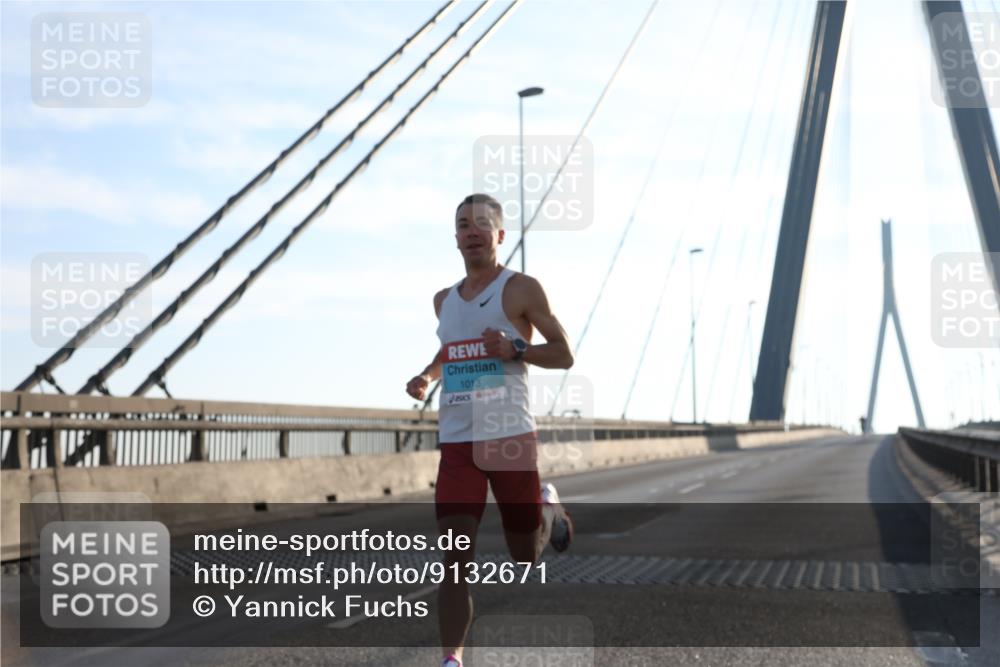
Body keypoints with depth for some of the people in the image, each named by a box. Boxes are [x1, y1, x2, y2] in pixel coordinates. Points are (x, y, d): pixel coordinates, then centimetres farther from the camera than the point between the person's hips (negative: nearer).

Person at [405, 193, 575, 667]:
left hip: (509, 437, -3)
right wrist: (427, 377, 12)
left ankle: (549, 508, 43)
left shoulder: (520, 289, -2)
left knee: (525, 557, 11)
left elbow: (564, 356, -1)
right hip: (456, 441, 4)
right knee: (455, 560, -9)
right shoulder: (444, 300, 15)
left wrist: (515, 350, -18)